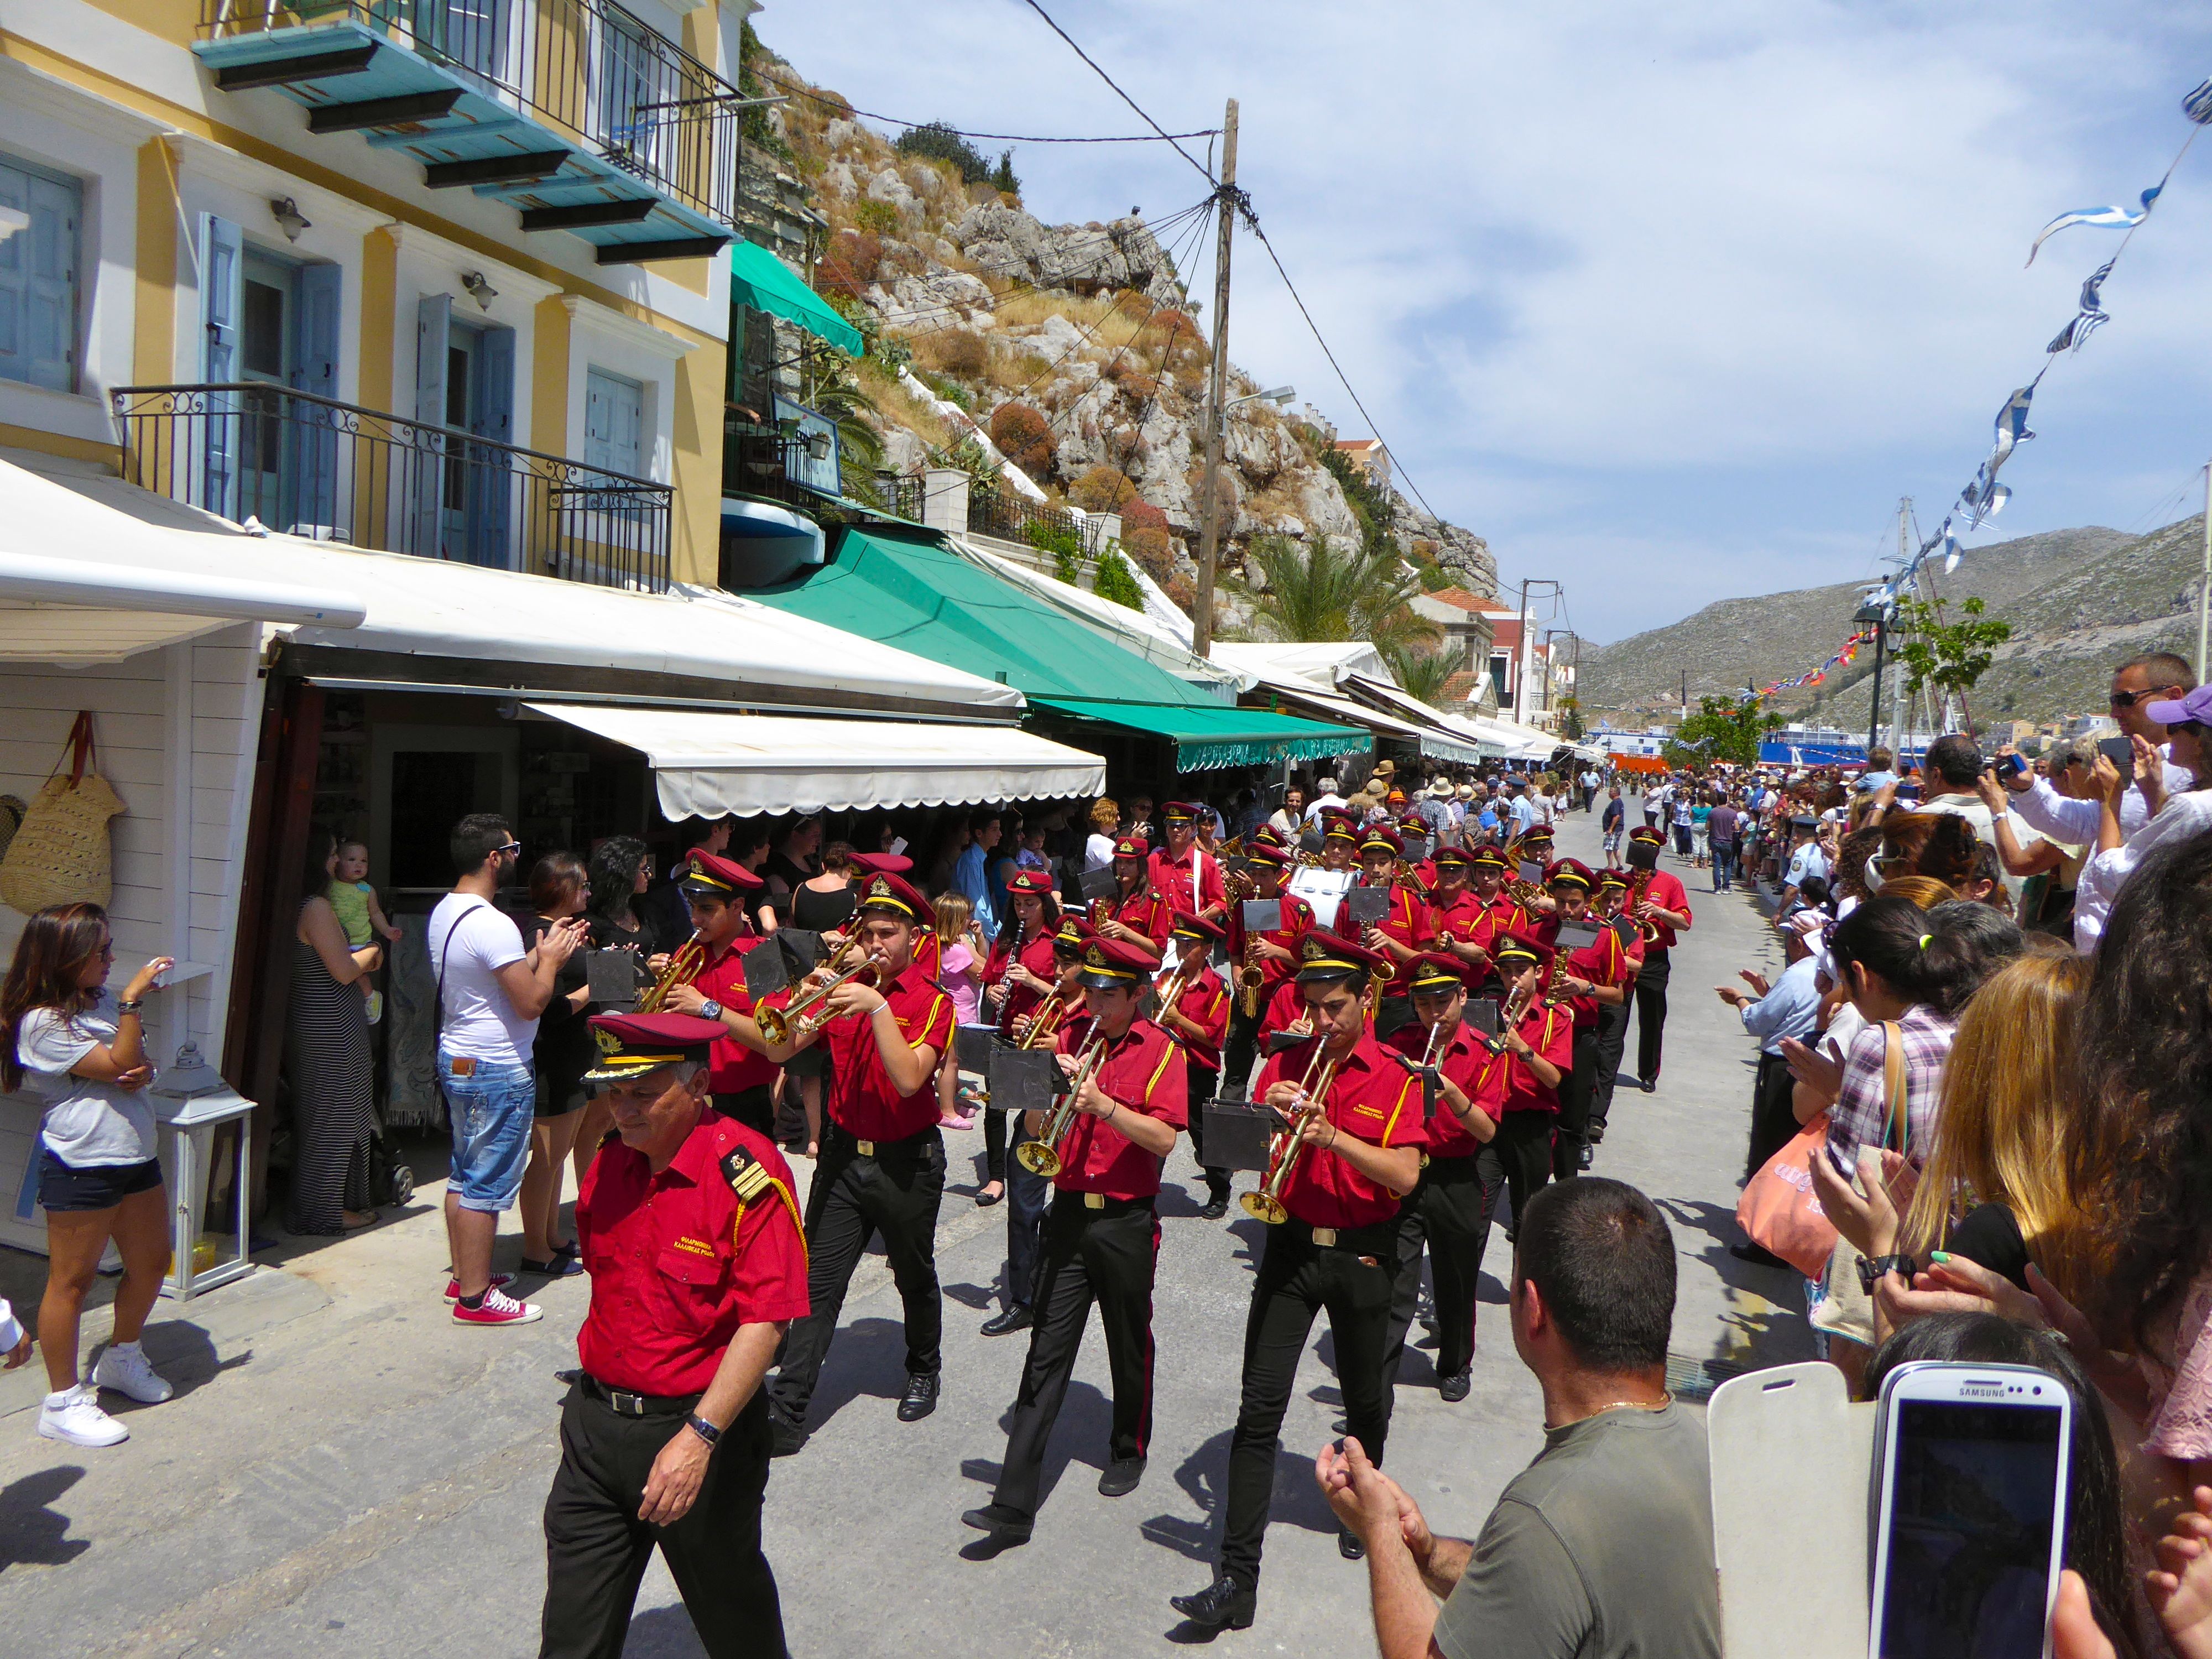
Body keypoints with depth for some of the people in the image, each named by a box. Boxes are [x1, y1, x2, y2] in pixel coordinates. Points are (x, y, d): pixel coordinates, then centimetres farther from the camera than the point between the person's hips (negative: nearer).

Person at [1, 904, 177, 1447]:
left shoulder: (106, 1002, 11)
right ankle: (62, 1401, 14)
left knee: (152, 1262, 18)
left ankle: (122, 1359, 40)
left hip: (136, 1156, 9)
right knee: (72, 1280, 2)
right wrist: (134, 1000, -24)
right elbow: (116, 1065, -19)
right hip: (81, 1167, -9)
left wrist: (144, 1073, -6)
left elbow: (135, 1067, 18)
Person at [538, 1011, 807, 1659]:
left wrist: (699, 1436, -26)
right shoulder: (611, 1159, 2)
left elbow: (765, 1322, -22)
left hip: (700, 1425, -5)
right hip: (595, 1422, 6)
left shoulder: (748, 1172, -20)